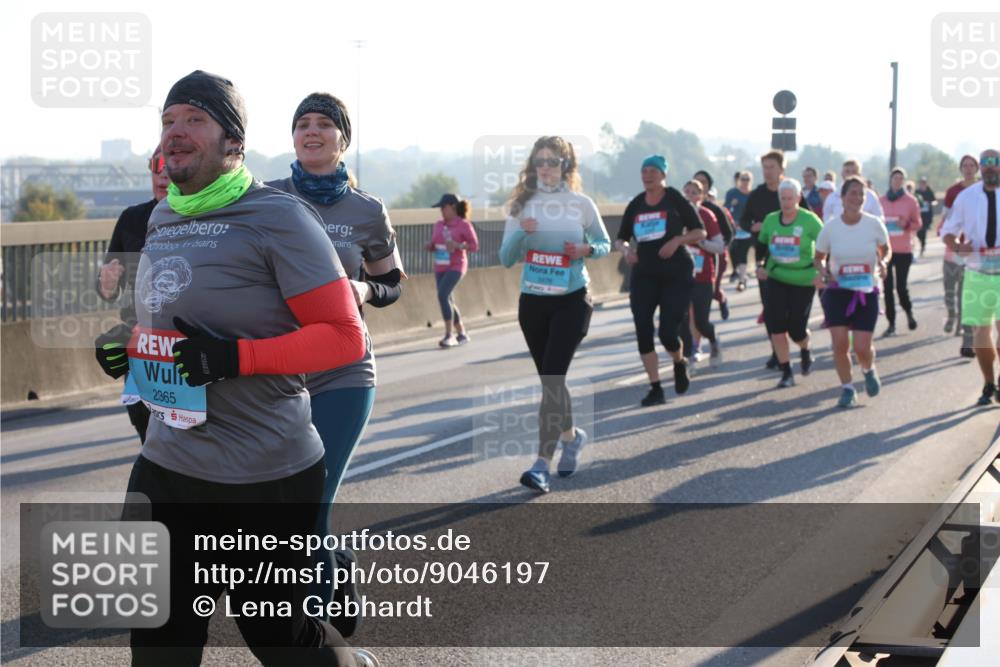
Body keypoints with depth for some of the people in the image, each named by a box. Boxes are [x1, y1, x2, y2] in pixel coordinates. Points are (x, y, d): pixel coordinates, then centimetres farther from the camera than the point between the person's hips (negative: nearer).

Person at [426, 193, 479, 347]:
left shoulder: (464, 225, -8)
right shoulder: (438, 225, 9)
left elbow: (474, 246, -7)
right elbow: (432, 245, 18)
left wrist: (458, 245, -23)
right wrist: (430, 245, -6)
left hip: (456, 266, -7)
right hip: (440, 267, 7)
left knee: (442, 295, -23)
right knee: (449, 301, 9)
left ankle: (449, 335, -17)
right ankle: (462, 334, 25)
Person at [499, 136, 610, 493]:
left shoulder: (581, 204, -2)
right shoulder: (522, 205, 2)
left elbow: (605, 244, 9)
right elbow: (506, 259, 1)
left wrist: (586, 249, -13)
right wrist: (520, 232, -18)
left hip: (571, 301, -3)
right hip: (532, 302, 3)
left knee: (552, 378, -14)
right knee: (549, 380, 13)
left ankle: (542, 464, -15)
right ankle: (571, 436, 40)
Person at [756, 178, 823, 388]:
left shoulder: (810, 220, -11)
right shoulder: (770, 220, 1)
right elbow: (761, 244, 16)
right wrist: (760, 265, 2)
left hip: (804, 281, -3)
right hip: (776, 278, 3)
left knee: (797, 329, -2)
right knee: (776, 325, -9)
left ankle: (805, 351, 36)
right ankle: (786, 373, 3)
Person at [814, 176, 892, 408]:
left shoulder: (874, 224, -7)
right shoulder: (830, 226, -6)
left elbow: (886, 250, 9)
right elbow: (819, 258, 7)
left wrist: (882, 263, -12)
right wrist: (822, 272, -14)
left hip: (867, 292, 0)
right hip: (837, 291, 1)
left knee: (862, 347, -6)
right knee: (839, 343, -8)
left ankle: (869, 371, 30)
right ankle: (847, 389, 13)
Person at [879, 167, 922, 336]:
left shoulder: (911, 200, 1)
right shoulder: (881, 201, 5)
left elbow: (917, 223, 5)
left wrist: (906, 224, -15)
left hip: (904, 250, -2)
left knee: (901, 287, -4)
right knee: (888, 288, 0)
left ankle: (909, 312, 26)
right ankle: (891, 324, 7)